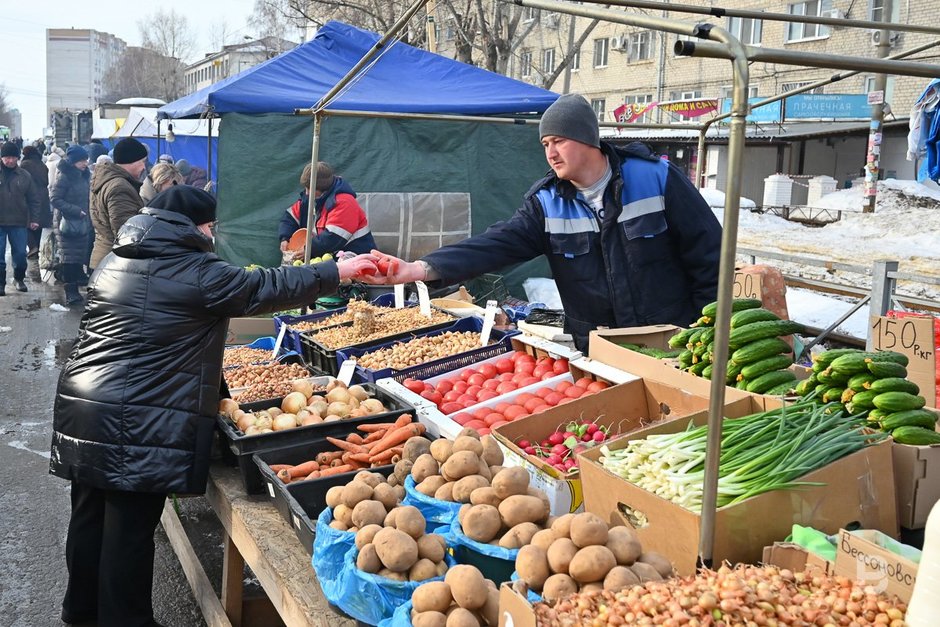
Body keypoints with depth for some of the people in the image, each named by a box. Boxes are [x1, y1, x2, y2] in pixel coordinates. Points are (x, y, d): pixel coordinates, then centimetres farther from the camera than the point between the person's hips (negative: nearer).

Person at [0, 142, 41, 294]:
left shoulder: (24, 176, 3)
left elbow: (34, 199, 6)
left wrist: (34, 219, -1)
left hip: (19, 223, 1)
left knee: (20, 254, 6)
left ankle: (19, 279, 27)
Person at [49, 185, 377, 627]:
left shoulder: (114, 261, 14)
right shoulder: (198, 273, -8)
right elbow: (268, 287, -3)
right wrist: (340, 271, 5)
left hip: (81, 404, 8)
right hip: (142, 424, -8)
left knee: (90, 512, 20)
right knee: (130, 528, 2)